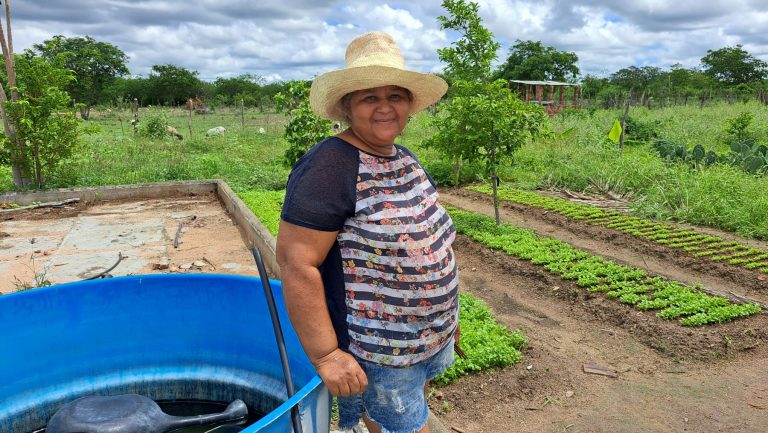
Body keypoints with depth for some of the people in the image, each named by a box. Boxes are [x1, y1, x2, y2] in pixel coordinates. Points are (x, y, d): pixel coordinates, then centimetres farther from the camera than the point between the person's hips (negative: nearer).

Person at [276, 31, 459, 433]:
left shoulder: (404, 158, 5)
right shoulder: (330, 166, -22)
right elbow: (296, 263, -25)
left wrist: (445, 310, 17)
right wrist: (326, 355, -23)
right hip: (376, 356, -8)